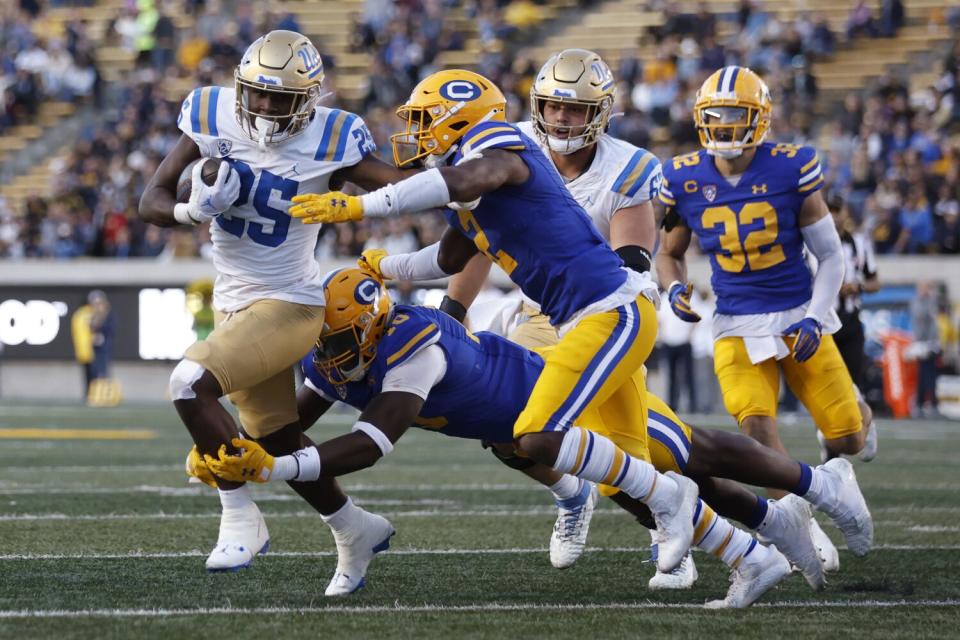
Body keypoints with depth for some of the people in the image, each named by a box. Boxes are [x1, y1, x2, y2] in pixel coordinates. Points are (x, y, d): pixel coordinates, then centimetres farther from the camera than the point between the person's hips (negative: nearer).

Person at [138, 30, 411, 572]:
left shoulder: (328, 141, -17)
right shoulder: (215, 117, -6)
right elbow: (153, 201, -6)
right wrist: (194, 209, -25)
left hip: (288, 304, -6)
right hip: (235, 303, 6)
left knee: (191, 383, -26)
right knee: (281, 441, 18)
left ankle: (241, 517, -12)